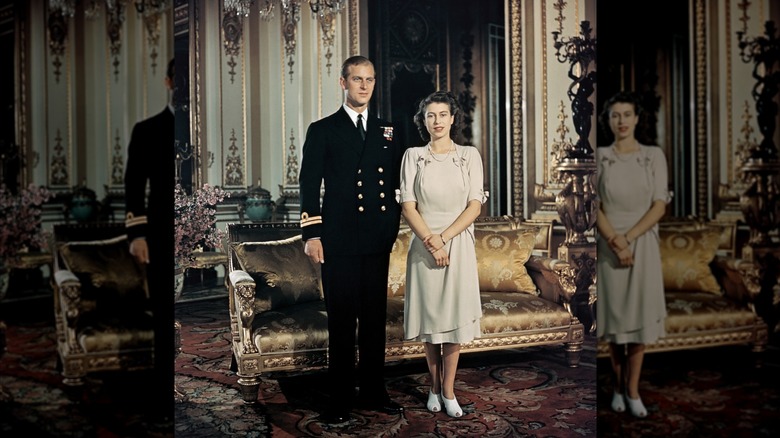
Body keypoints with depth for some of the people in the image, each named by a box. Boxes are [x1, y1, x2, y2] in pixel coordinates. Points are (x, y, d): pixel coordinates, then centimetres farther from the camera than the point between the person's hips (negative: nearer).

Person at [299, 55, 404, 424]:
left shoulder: (387, 131, 14)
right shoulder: (322, 131, 4)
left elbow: (395, 185, 15)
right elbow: (309, 187, -1)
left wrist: (393, 228, 7)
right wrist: (311, 234, -9)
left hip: (378, 243, 4)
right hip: (339, 243, -3)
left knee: (375, 320, 10)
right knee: (341, 323, 3)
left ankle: (373, 393, 23)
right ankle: (340, 400, 14)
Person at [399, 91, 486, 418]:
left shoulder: (469, 156, 2)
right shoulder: (413, 156, 3)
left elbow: (475, 206, -4)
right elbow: (407, 206, -4)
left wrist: (444, 237, -14)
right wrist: (431, 241, -15)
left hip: (459, 244, 0)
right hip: (423, 245, 0)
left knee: (454, 314, 2)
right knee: (429, 314, 6)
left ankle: (448, 390, 13)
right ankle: (434, 386, 20)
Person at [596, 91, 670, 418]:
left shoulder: (654, 155, 0)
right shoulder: (599, 157, -1)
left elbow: (660, 206, -5)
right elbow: (594, 207, -5)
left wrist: (628, 238, -15)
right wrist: (616, 241, -18)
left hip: (644, 243, 1)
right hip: (609, 244, 0)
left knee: (640, 315, 3)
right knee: (614, 314, 6)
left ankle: (632, 389, 15)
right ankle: (618, 385, 21)